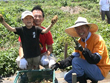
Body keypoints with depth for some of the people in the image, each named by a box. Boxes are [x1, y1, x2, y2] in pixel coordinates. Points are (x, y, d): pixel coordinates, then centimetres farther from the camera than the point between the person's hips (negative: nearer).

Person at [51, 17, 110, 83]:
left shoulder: (98, 39, -19)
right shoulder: (80, 41, 3)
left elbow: (95, 60, -27)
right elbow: (72, 57, 1)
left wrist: (83, 50, -40)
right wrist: (59, 64, -13)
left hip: (100, 72, -8)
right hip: (89, 68, 8)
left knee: (76, 61, -26)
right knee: (67, 77, 7)